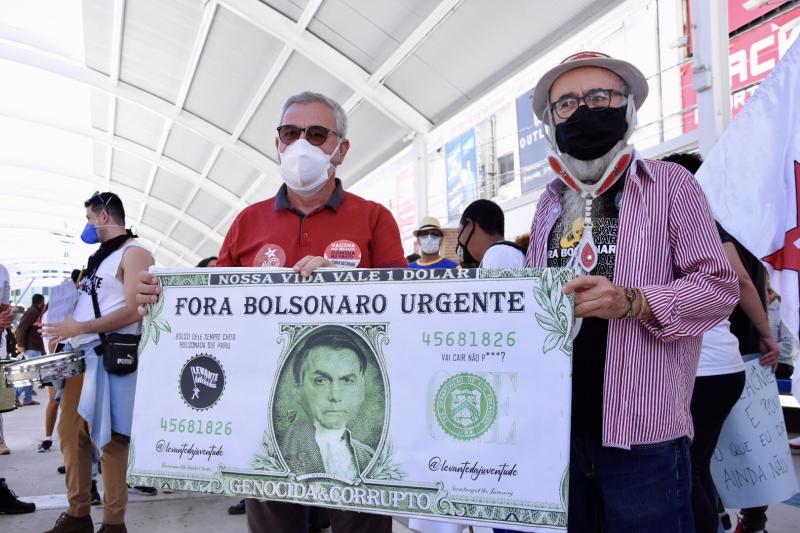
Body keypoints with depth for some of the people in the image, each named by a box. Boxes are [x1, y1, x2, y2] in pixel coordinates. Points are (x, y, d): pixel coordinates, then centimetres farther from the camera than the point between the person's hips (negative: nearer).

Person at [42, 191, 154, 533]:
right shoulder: (100, 256, 21)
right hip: (80, 356, 8)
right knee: (71, 434, 8)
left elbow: (134, 312, -16)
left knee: (107, 439, -5)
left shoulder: (134, 253, -6)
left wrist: (78, 328, -16)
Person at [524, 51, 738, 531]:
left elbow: (720, 285, -7)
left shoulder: (670, 184, -2)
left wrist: (633, 302, -21)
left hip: (641, 427, -5)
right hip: (554, 420, 5)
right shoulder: (551, 201, 14)